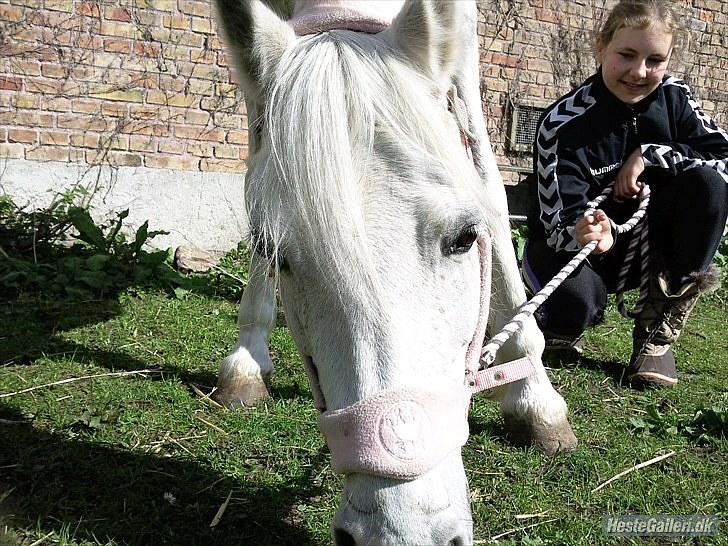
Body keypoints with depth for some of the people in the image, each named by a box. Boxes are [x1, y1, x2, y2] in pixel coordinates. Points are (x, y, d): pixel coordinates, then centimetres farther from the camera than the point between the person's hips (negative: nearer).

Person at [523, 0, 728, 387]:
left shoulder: (674, 98, -7)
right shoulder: (563, 124, -20)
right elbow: (562, 225, -24)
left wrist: (651, 155, -23)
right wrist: (588, 236, -48)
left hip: (645, 245, 5)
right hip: (570, 243, -4)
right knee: (573, 304, -38)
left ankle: (659, 329, -13)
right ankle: (563, 323, 6)